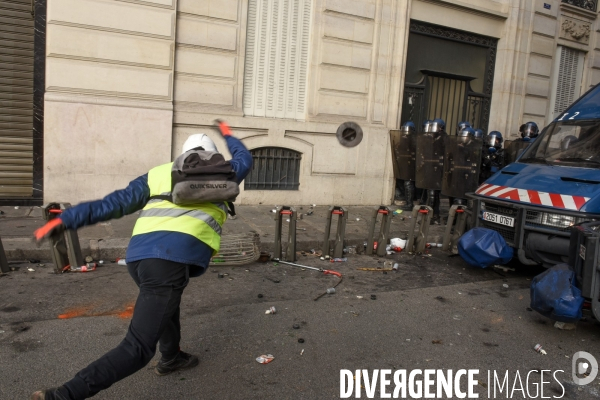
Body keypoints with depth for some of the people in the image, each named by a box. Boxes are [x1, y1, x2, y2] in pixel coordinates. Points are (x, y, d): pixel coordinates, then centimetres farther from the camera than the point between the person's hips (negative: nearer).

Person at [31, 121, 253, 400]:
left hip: (138, 256, 6)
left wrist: (65, 220, 16)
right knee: (137, 350, -3)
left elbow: (113, 203, 14)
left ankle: (171, 358, 53)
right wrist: (228, 135, 54)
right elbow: (244, 160, 38)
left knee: (168, 300, 36)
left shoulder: (157, 175, 22)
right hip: (172, 259, -6)